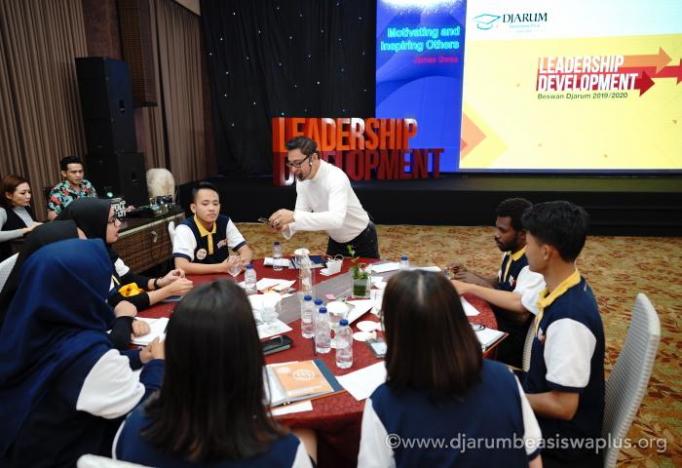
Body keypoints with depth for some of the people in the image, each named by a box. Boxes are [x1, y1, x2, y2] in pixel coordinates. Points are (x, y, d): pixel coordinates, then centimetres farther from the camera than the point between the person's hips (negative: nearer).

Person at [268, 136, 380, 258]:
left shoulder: (336, 177, -34)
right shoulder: (302, 180, -10)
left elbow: (336, 219, -47)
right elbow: (302, 213, -7)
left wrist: (294, 216, -53)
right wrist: (287, 226, -30)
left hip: (362, 239, -6)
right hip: (336, 240, 6)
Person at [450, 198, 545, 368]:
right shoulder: (509, 253, 2)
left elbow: (520, 314, -30)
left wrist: (473, 287, -29)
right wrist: (471, 275, -2)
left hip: (516, 337, -7)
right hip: (498, 320, 7)